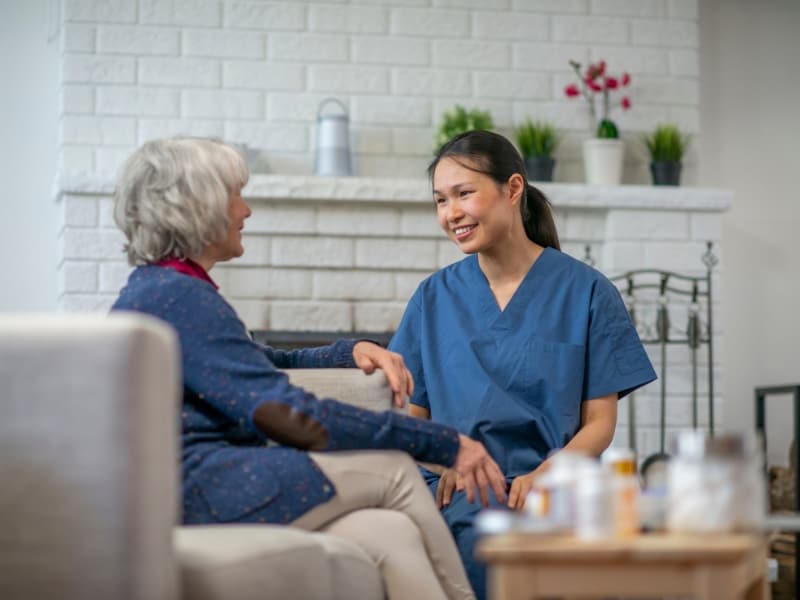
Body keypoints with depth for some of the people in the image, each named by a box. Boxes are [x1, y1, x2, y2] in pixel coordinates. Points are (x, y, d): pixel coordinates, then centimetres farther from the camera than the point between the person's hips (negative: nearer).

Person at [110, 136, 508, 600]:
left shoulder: (160, 288, 20)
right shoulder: (177, 296, -11)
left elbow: (267, 366, 33)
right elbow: (289, 414, -17)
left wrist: (352, 351, 13)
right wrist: (446, 444, -14)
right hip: (193, 489, -9)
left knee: (391, 534, -9)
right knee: (394, 469, -8)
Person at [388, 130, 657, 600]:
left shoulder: (587, 292, 6)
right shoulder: (434, 297, 14)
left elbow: (599, 423, 4)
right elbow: (413, 416, 13)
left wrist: (543, 475, -15)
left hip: (551, 483, -1)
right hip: (455, 488, 2)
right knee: (481, 538, -34)